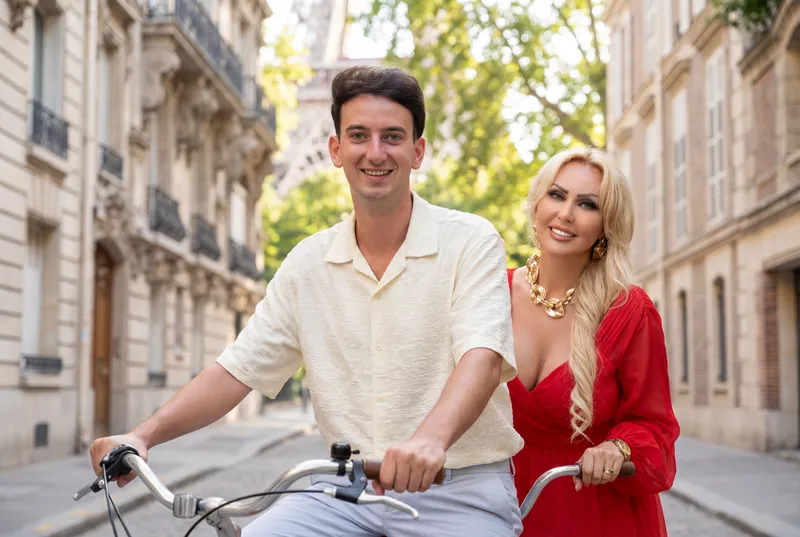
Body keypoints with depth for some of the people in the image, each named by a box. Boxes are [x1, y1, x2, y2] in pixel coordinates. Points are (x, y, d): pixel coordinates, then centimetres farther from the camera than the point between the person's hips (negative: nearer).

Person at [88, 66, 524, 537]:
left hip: (460, 488, -2)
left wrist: (430, 438, -42)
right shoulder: (309, 262, 7)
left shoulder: (471, 241, -5)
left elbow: (483, 357, -21)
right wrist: (143, 436, -7)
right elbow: (239, 368, 7)